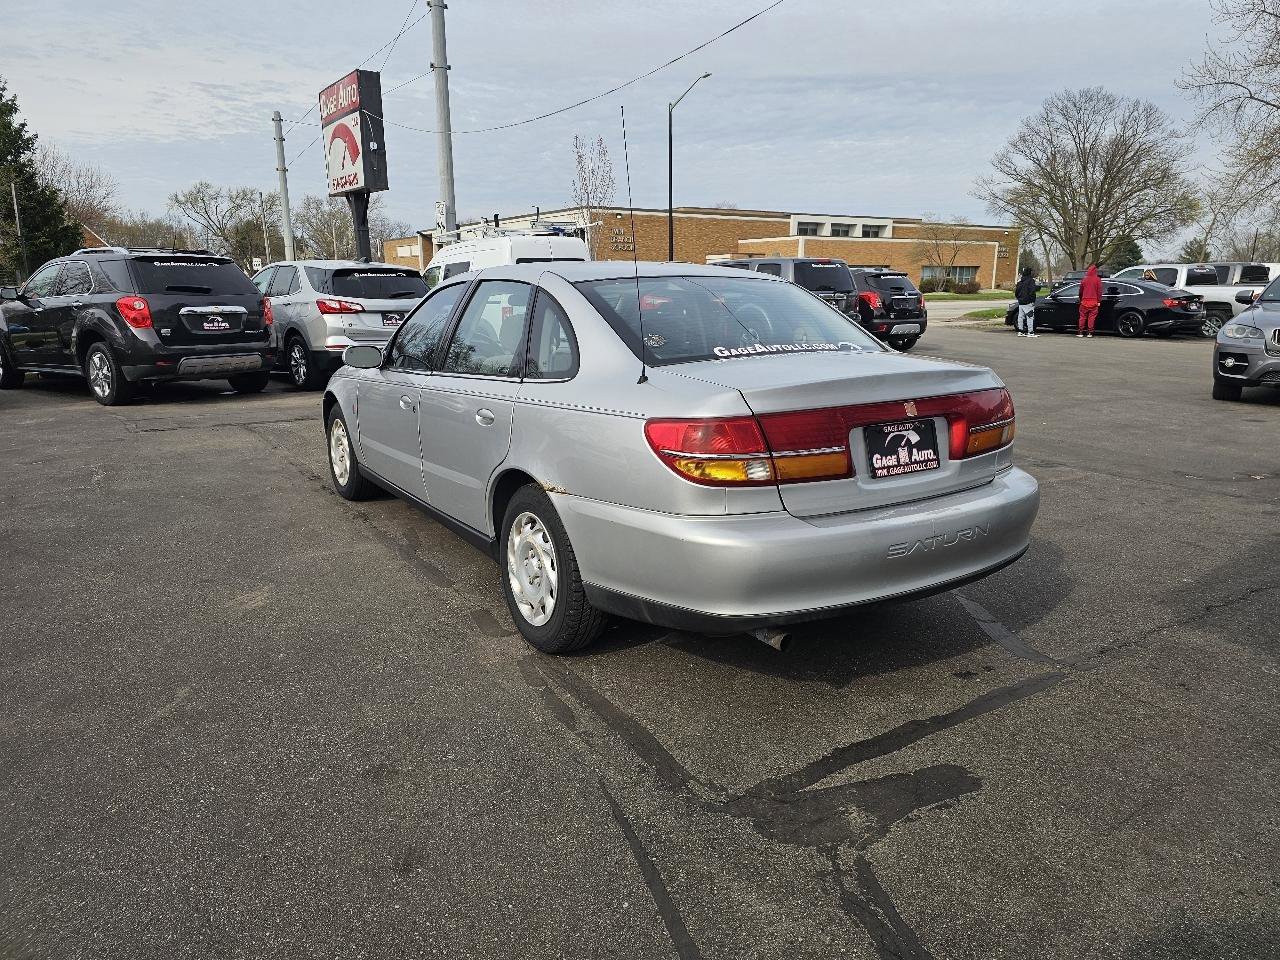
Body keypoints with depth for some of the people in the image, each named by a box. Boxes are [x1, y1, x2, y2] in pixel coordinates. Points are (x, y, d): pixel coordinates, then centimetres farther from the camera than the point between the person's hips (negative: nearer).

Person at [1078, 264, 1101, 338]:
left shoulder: (1084, 279, 5)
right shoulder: (1098, 280, -3)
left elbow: (1081, 291, 13)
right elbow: (1099, 291, -5)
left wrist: (1081, 299, 26)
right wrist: (1099, 301, 1)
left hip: (1084, 301, 2)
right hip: (1094, 302, -2)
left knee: (1083, 317, 8)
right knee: (1091, 317, 1)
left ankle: (1080, 332, 6)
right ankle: (1089, 332, -1)